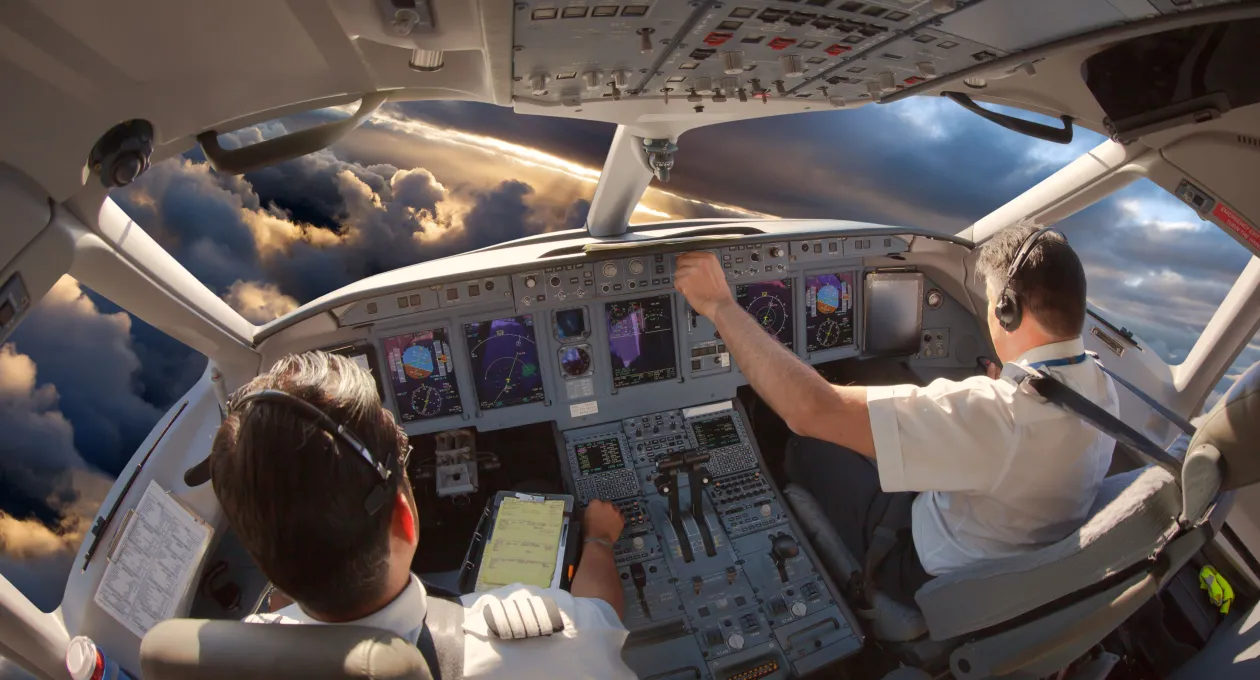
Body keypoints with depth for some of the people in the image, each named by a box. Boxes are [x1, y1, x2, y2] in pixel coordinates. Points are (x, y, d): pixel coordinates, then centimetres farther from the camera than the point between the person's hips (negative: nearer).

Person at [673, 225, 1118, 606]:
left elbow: (811, 409, -43)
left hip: (940, 575, -7)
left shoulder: (996, 410, -40)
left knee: (811, 447, 7)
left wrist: (720, 306, -36)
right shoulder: (1102, 389, -13)